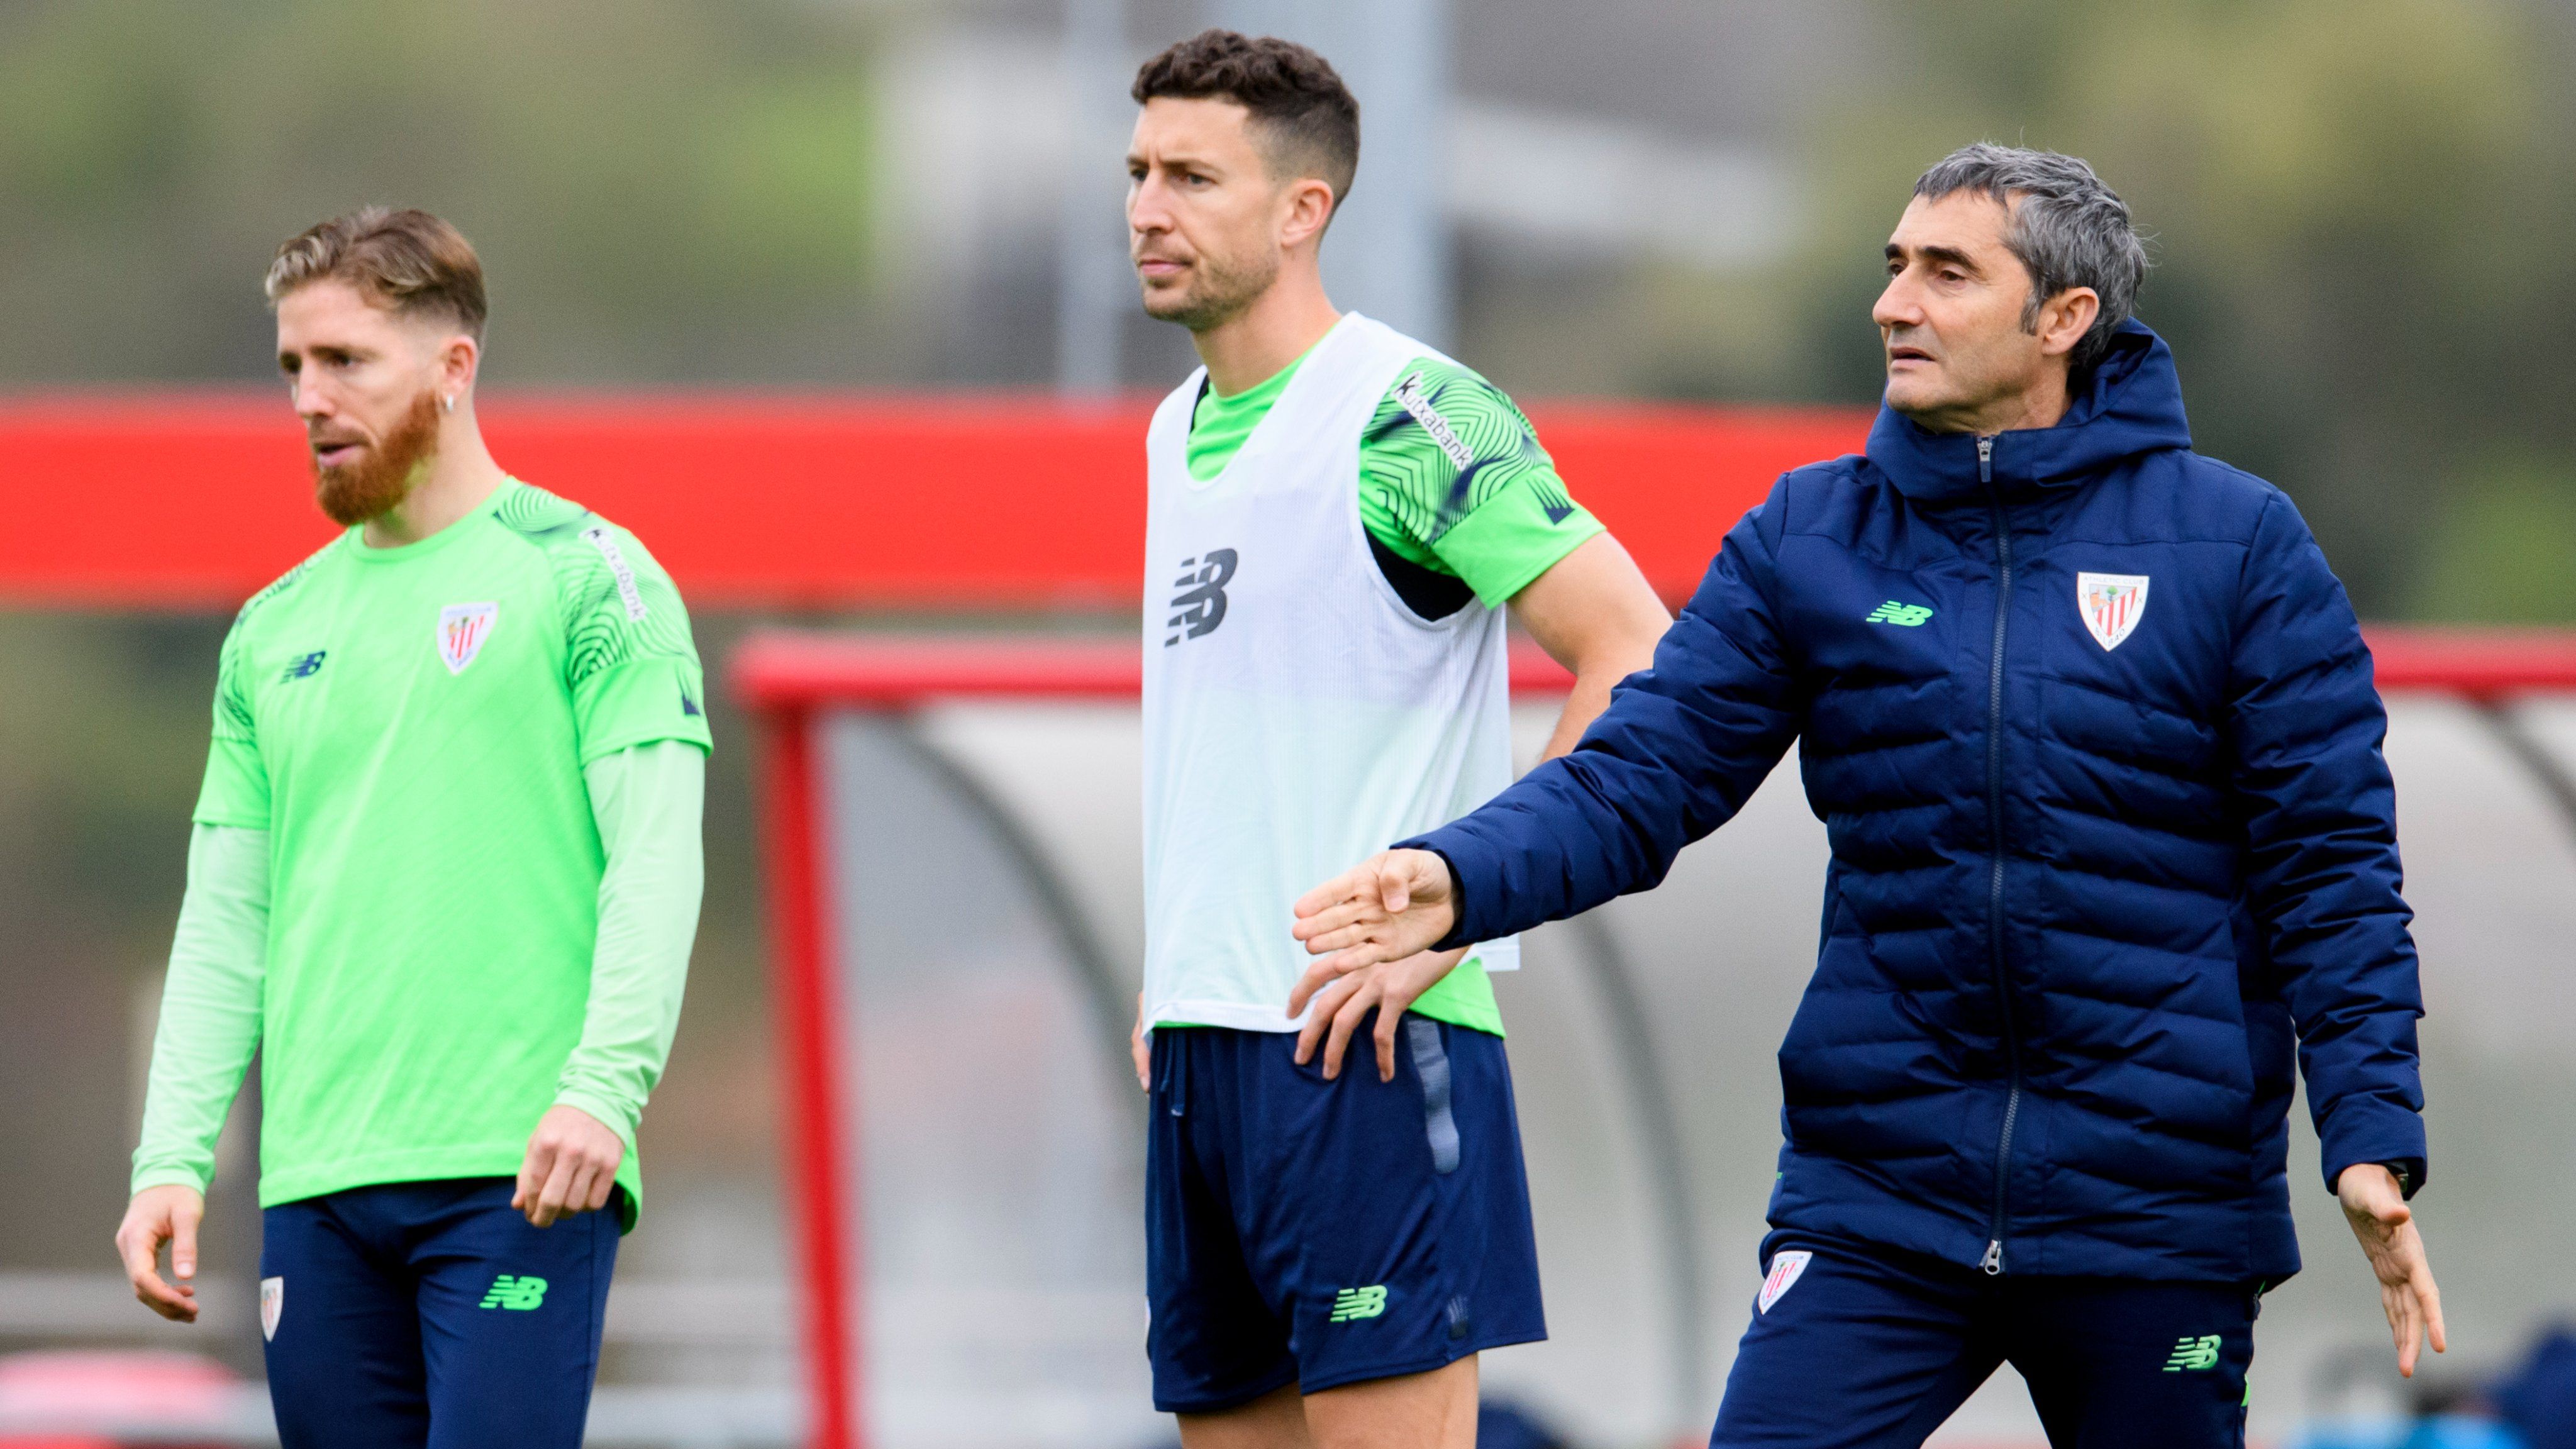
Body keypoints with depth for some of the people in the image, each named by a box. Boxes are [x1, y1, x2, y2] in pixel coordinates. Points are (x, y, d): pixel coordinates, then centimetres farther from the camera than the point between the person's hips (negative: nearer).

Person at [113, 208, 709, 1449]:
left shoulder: (583, 576, 2)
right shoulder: (274, 632, 18)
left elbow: (655, 860, -7)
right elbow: (224, 922, 18)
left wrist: (603, 1089, -20)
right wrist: (172, 1157, 6)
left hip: (518, 1173, -6)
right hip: (316, 1186, 6)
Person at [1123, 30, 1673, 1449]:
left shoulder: (1407, 416, -9)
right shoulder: (1178, 434, 16)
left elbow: (1634, 659, -15)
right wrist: (1174, 954, 17)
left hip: (1359, 1052, -8)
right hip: (1199, 1049, 8)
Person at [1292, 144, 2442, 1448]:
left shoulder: (2233, 545, -1)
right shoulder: (1804, 542, 6)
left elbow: (2328, 863, -2)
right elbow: (1642, 775, -1)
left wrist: (2372, 1135, -11)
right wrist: (1461, 878, -21)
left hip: (2157, 1225, -1)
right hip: (1876, 1201, 1)